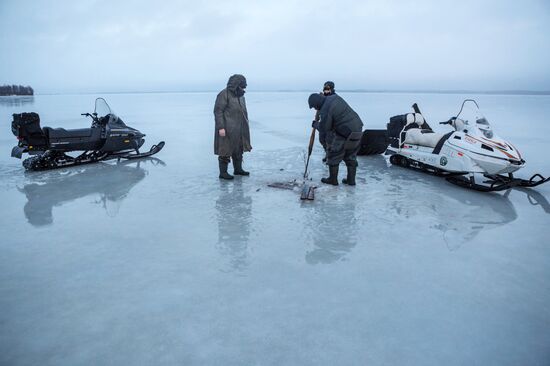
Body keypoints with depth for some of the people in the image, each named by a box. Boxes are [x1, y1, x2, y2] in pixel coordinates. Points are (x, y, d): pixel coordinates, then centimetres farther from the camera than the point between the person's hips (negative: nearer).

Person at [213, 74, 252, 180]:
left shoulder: (240, 96, 15)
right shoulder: (224, 95, -12)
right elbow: (218, 111, -17)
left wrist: (245, 127, 20)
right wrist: (221, 127, -22)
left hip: (239, 130, 9)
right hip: (227, 130, -9)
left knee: (239, 150, 16)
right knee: (225, 151, -4)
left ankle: (238, 169, 29)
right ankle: (223, 172, 4)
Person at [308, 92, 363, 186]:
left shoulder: (325, 111, -20)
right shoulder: (334, 97, 4)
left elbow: (323, 129, -9)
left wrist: (316, 125, 11)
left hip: (345, 134, -8)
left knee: (333, 156, 9)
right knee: (351, 156, 18)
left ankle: (333, 179, 19)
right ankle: (351, 179, 25)